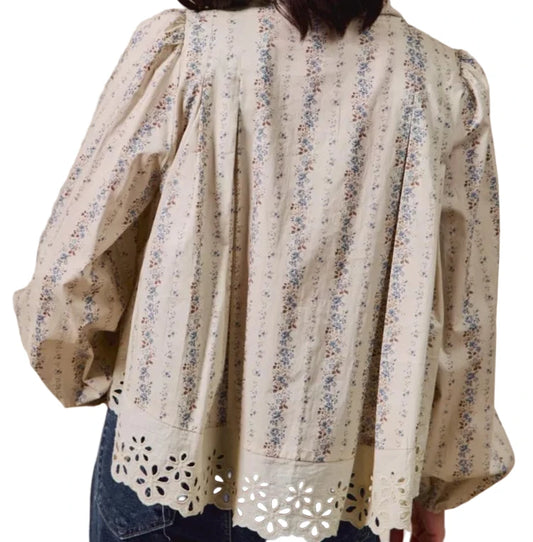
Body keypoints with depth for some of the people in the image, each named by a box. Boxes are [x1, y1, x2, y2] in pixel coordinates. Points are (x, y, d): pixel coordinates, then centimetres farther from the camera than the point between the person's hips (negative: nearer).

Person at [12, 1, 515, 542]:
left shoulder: (180, 46, -11)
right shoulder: (447, 83, -6)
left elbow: (72, 264, -9)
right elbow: (462, 319, -3)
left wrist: (84, 373, 12)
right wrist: (434, 486, 10)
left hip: (169, 455, -1)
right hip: (343, 485, 2)